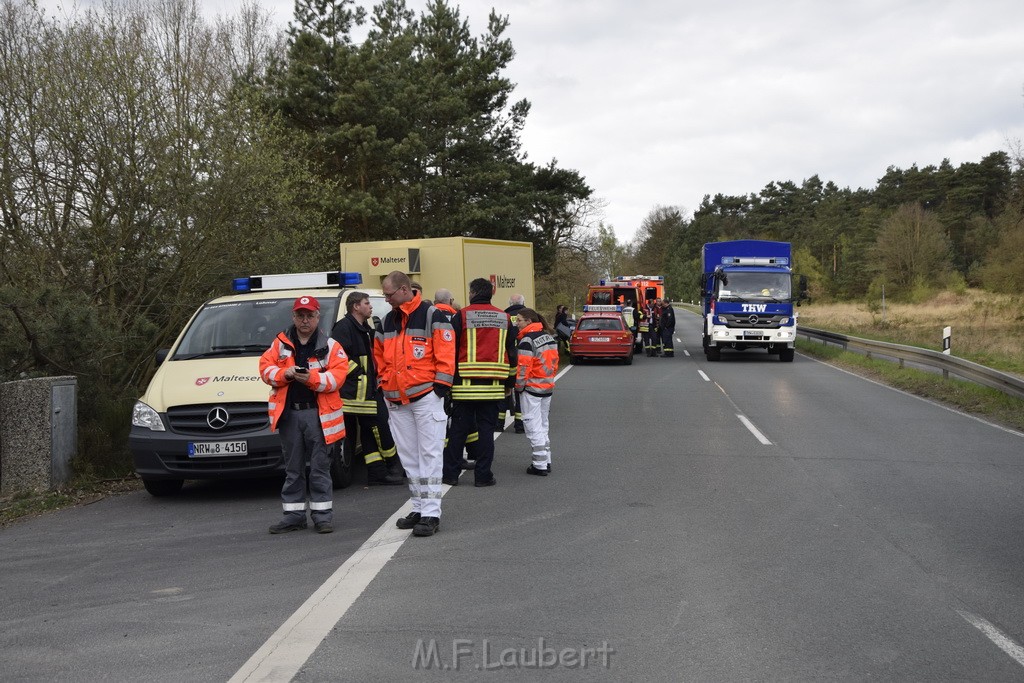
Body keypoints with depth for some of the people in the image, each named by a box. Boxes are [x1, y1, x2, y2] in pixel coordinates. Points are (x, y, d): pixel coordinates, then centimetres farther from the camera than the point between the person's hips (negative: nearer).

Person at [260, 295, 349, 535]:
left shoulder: (330, 346, 3)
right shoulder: (280, 344, 11)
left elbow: (338, 375, -7)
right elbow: (265, 368, 5)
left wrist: (312, 378, -21)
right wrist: (285, 373, -13)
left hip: (318, 413, -2)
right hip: (288, 413, 3)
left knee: (320, 466, 1)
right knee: (293, 468, 10)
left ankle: (322, 515, 7)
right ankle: (294, 515, 17)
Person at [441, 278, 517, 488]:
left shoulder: (461, 316, -2)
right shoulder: (504, 318, 9)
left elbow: (451, 350, -2)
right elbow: (512, 352, 13)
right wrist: (509, 383, 20)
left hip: (465, 384, -2)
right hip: (493, 385, 2)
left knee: (459, 429, 5)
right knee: (486, 429, 6)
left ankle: (450, 473, 10)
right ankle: (483, 475, 6)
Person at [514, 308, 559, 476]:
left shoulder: (527, 340, -16)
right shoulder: (549, 337, 10)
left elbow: (523, 366, -18)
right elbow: (555, 361, 13)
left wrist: (519, 386, -7)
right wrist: (550, 378, 18)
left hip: (532, 387, -8)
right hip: (548, 386, 8)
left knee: (534, 427, -3)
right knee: (543, 425, 18)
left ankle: (540, 465, -2)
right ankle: (546, 461, 20)